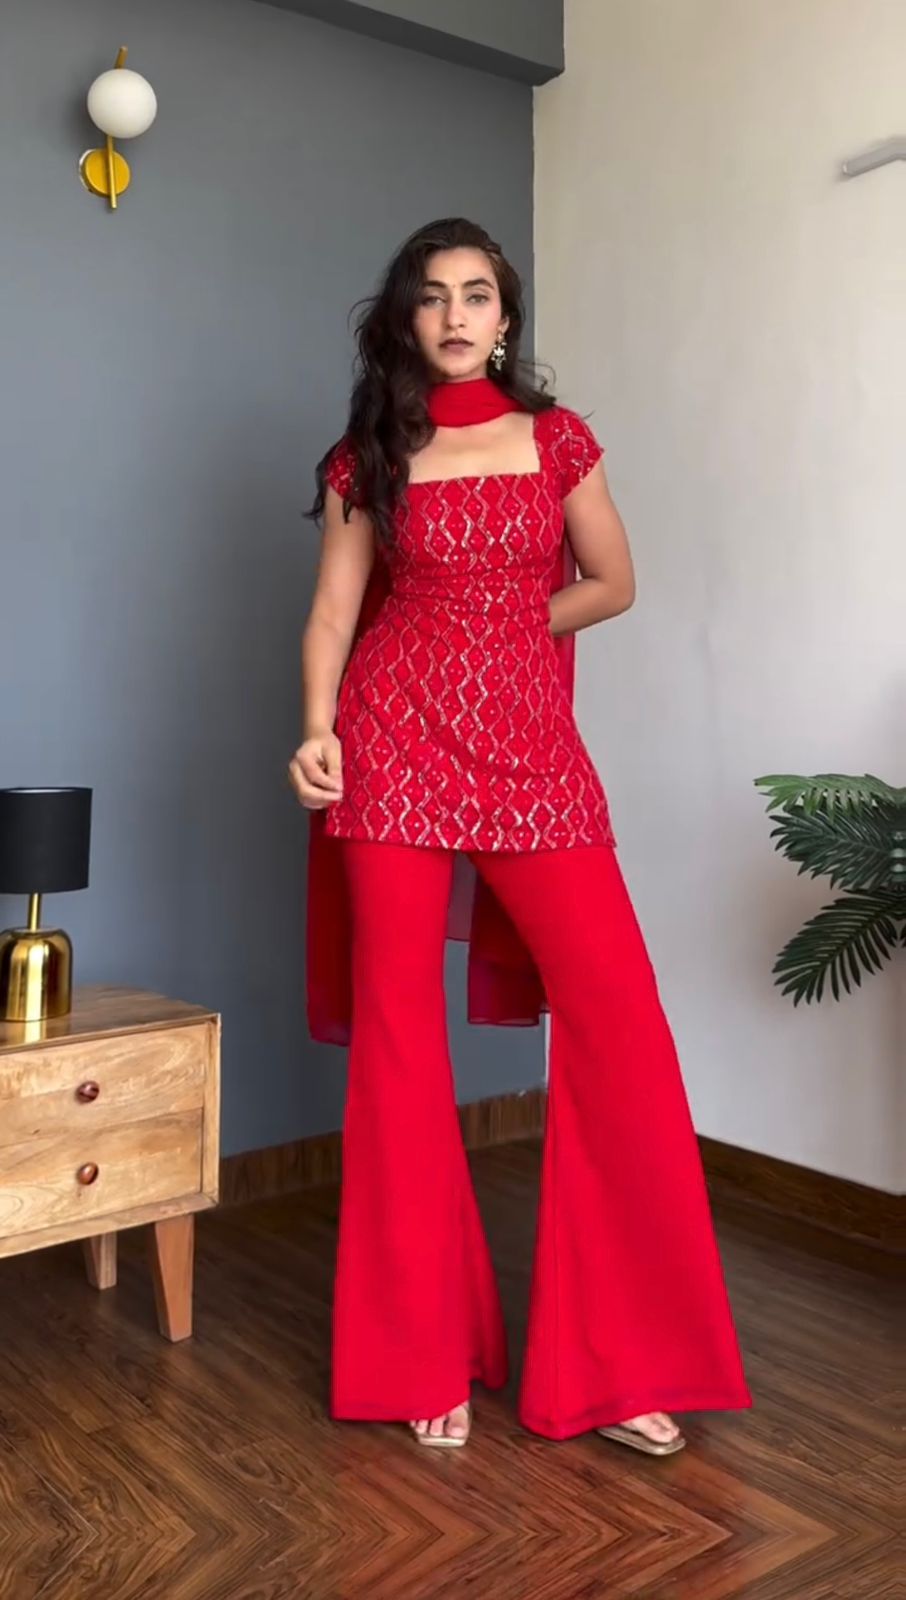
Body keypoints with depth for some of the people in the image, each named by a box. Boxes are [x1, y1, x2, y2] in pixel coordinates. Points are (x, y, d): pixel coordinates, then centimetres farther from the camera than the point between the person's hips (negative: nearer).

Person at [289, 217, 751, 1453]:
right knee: (400, 1028, 0)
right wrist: (317, 730, -13)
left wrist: (496, 632, 9)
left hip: (532, 746, 1)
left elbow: (612, 586, 16)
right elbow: (334, 613, 4)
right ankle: (425, 1358, 13)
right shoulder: (367, 457, 9)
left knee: (618, 1016, -11)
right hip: (396, 746, 0)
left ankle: (614, 1360, 3)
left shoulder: (557, 438, 11)